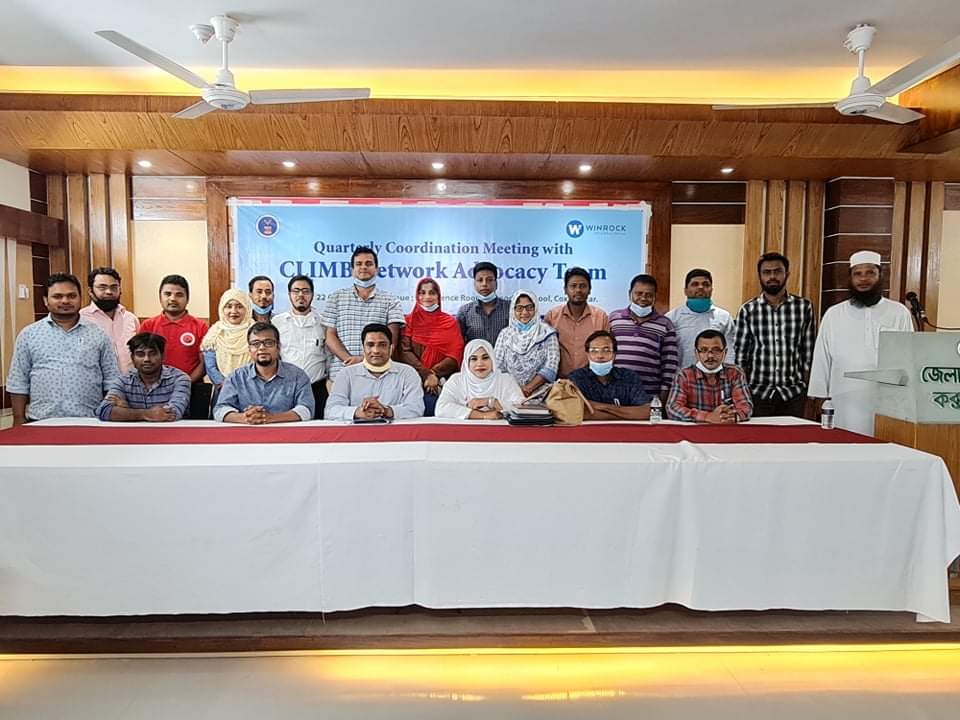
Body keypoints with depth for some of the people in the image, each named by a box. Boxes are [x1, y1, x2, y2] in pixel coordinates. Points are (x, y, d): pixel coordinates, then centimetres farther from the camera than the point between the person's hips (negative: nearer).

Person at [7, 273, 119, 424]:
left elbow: (112, 380, 6)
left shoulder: (98, 335, 7)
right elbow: (18, 382, 7)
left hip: (89, 422, 0)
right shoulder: (28, 334, 7)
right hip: (41, 422, 0)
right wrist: (19, 420, 2)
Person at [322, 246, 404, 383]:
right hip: (341, 373, 1)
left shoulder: (390, 301, 8)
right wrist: (350, 360, -11)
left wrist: (365, 359, -16)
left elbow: (392, 339, -2)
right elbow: (330, 336, 6)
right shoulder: (336, 298, 12)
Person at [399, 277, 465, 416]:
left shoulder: (450, 322, 11)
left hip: (442, 382, 0)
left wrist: (434, 374, -11)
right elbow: (405, 351, 0)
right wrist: (426, 374, -12)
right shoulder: (409, 320, 11)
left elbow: (456, 354, 3)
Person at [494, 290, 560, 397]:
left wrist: (528, 388, -13)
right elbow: (497, 366, 4)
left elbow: (551, 367, -3)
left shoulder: (547, 333, 5)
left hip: (539, 393, -1)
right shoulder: (505, 334, 9)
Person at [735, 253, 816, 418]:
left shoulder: (804, 307, 3)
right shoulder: (748, 310, 1)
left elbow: (809, 352, 6)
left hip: (793, 393, 1)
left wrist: (807, 390, 3)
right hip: (758, 392, -1)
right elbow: (740, 355, 3)